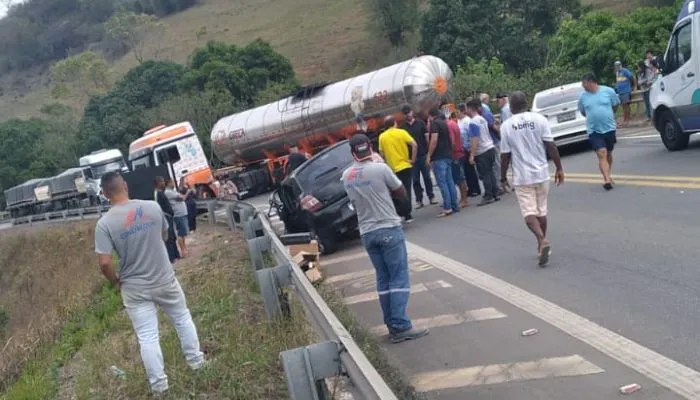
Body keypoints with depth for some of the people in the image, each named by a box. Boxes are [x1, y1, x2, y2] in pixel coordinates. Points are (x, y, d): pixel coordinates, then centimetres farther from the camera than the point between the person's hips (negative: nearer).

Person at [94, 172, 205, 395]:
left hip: (134, 288, -2)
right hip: (165, 279, 2)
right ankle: (195, 360, 39)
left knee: (147, 337, 10)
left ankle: (159, 384, 20)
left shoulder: (104, 223, -17)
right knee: (182, 319, 25)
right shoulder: (153, 207, -8)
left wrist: (116, 282, -1)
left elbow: (104, 263, -19)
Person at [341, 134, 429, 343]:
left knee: (383, 279, 11)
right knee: (399, 278, -2)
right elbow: (402, 193, 1)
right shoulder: (380, 169, -11)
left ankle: (393, 325, 12)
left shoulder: (347, 176, 5)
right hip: (389, 229, -5)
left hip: (367, 233, 5)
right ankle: (401, 326, -7)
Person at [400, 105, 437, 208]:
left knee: (427, 177, 4)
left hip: (423, 154, 0)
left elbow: (427, 137, 2)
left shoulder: (420, 123, 2)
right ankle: (419, 200, 9)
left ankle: (431, 197, 13)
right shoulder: (403, 127, 3)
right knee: (415, 179, 3)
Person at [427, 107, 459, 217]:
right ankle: (454, 206, 12)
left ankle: (447, 208, -11)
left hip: (439, 157, -8)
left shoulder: (434, 123, -8)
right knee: (450, 181, 10)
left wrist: (429, 156, -13)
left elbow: (434, 140, -18)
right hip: (448, 156, 8)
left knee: (442, 182, -8)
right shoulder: (445, 123, 17)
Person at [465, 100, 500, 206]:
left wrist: (471, 155, -19)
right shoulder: (482, 119, 13)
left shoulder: (473, 123, -14)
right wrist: (472, 147, 29)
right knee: (490, 173, 13)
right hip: (490, 148, 9)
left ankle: (488, 196, -1)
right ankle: (495, 194, 16)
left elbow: (475, 140, -20)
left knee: (484, 175, -4)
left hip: (481, 152, -9)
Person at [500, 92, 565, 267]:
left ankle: (542, 240, -24)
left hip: (521, 177, -2)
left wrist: (503, 175, 10)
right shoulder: (539, 119, -4)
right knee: (541, 211, 15)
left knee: (529, 213, 0)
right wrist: (559, 168, 2)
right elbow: (551, 146, -6)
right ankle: (542, 245, 23)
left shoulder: (506, 126, -6)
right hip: (541, 173, 2)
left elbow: (505, 154, -3)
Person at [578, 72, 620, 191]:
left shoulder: (608, 91, -4)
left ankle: (608, 175, 35)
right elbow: (583, 112, 13)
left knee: (608, 154, 16)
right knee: (602, 154, -15)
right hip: (594, 131, -1)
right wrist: (593, 116, 9)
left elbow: (615, 105, 10)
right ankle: (607, 180, -21)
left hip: (609, 128, 1)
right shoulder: (583, 96, 0)